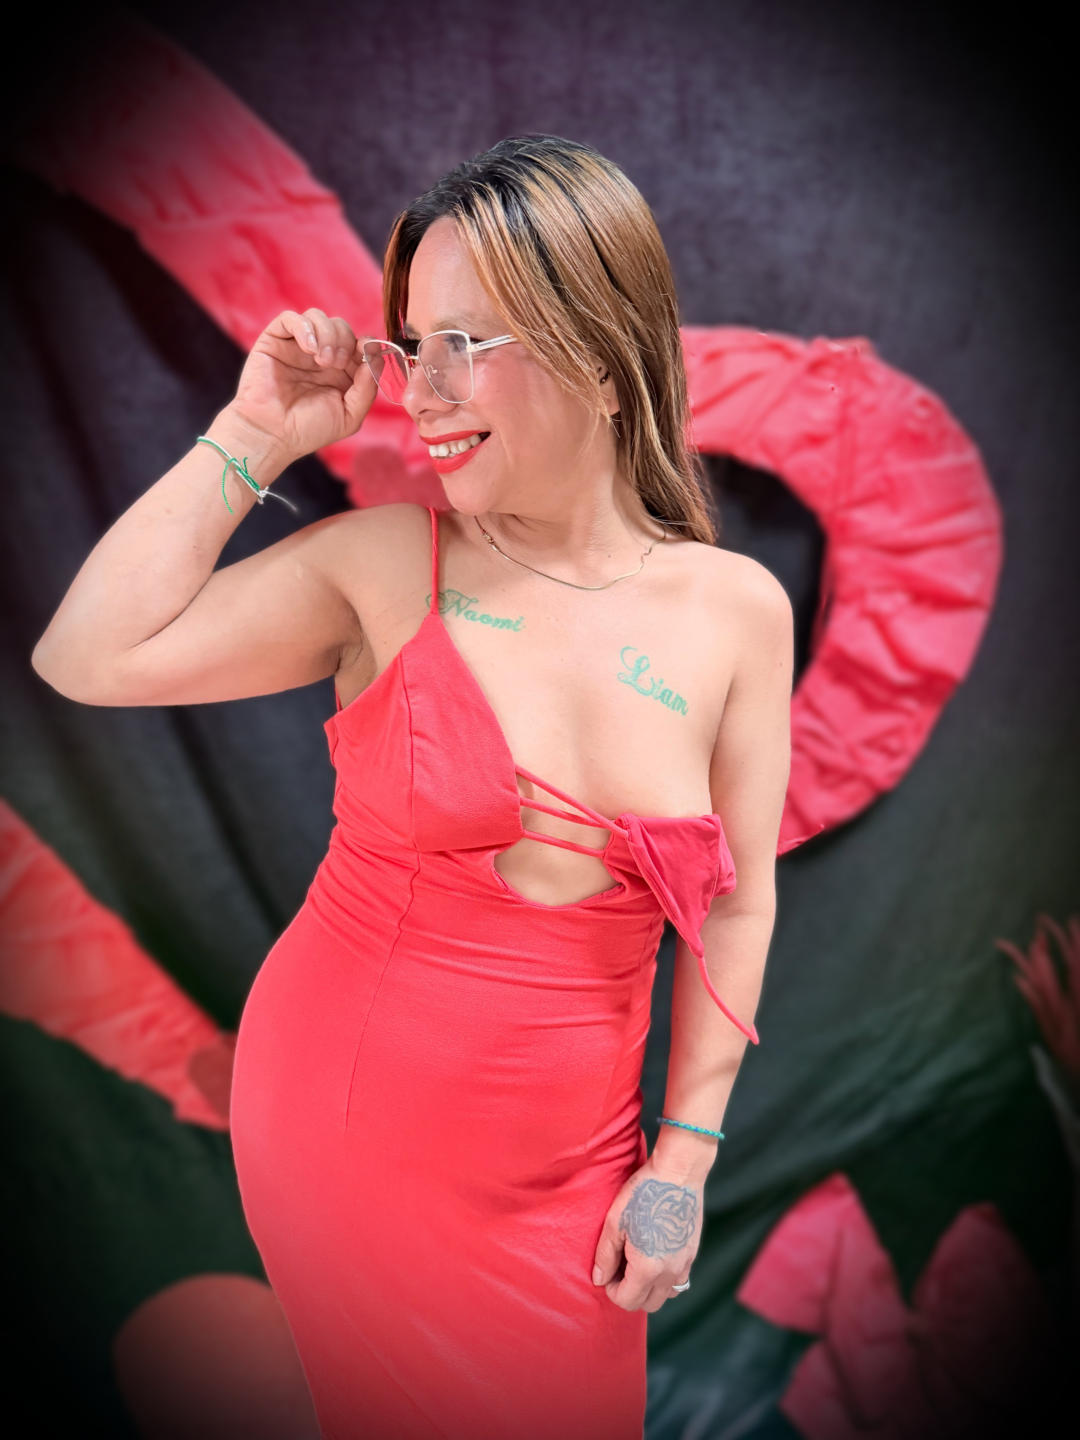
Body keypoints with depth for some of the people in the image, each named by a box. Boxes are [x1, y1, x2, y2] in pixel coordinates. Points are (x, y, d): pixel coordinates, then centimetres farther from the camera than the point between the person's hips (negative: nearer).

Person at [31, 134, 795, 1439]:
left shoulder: (736, 611, -9)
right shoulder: (383, 564, -12)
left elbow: (735, 906, -2)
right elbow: (89, 659, -14)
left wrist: (683, 1161, -1)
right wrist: (254, 438, -15)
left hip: (563, 1165, 1)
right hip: (339, 1122, -1)